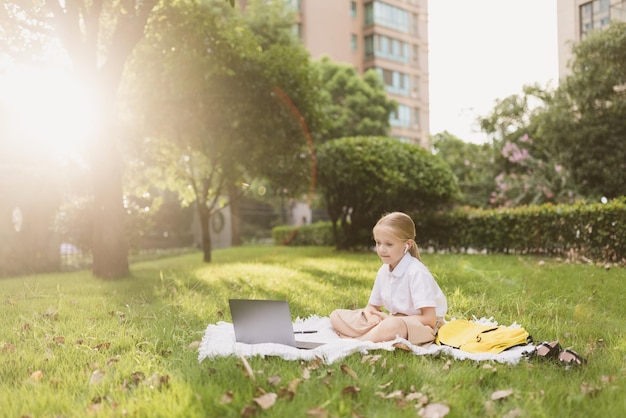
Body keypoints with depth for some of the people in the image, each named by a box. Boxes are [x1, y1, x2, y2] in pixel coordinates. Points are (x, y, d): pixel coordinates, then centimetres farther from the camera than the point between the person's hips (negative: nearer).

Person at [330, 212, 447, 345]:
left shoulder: (417, 272, -18)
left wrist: (390, 319, -19)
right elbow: (372, 306, 15)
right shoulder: (383, 271, 4)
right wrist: (370, 314, -11)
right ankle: (373, 336, -24)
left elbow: (429, 319, -22)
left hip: (422, 326, -8)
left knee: (393, 326, -44)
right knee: (336, 316, -3)